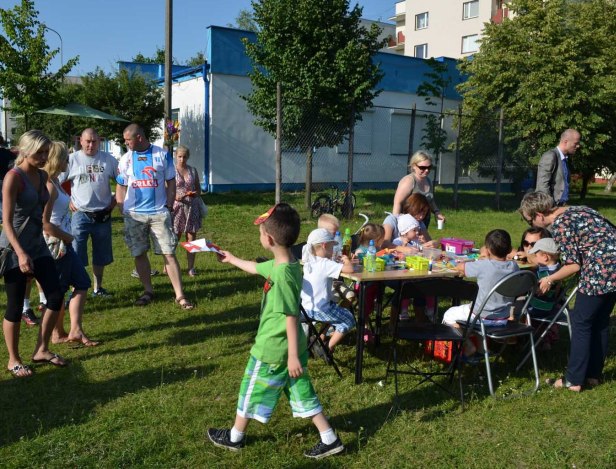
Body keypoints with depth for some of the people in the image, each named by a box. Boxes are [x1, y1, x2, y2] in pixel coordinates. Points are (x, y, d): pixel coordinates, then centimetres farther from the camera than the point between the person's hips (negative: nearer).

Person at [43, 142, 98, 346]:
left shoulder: (55, 180, 9)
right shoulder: (48, 185, -19)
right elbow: (45, 223, -24)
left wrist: (67, 236, 2)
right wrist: (67, 237, -12)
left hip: (63, 243, 9)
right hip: (55, 244, -9)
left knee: (82, 283, 12)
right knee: (58, 291, 5)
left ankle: (75, 331, 15)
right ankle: (58, 334, 21)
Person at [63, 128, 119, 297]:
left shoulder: (108, 159, 2)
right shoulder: (72, 159, -2)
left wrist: (115, 199, 2)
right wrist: (67, 201, -4)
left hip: (103, 215, 3)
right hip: (80, 214, -2)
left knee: (101, 255, 13)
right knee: (76, 256, -3)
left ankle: (98, 288, 26)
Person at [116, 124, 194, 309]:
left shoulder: (162, 155, 1)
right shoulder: (126, 159, 7)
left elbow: (171, 181, 5)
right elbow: (121, 186, 10)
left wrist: (169, 204, -4)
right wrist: (122, 209, 1)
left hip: (159, 212, -2)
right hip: (133, 214, 3)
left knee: (169, 254, -4)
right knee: (139, 254, 7)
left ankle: (180, 296, -1)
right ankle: (148, 291, 23)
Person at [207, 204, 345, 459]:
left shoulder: (282, 274, -28)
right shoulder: (281, 265, 0)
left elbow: (291, 317, -26)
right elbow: (256, 268, 22)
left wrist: (293, 356, -21)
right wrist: (232, 259, 37)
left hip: (272, 349, -8)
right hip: (291, 347, 8)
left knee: (251, 392, 13)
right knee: (302, 393, 17)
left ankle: (234, 437, 35)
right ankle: (330, 439, 22)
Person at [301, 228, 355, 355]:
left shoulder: (309, 263, 5)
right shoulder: (325, 264, -20)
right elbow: (350, 269, -27)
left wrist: (341, 262, 5)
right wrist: (346, 260, -7)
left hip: (306, 308, 8)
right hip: (319, 310, -8)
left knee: (335, 307, 32)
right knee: (349, 319, 11)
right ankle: (328, 348, 6)